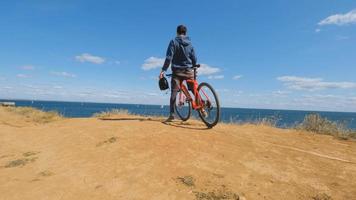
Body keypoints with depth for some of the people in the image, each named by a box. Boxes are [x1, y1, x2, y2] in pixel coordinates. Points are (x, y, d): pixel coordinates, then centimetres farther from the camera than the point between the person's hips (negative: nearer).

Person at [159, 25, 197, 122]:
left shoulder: (174, 42, -2)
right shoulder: (190, 44, 9)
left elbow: (169, 58, -11)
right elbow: (194, 59, 8)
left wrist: (163, 70, -10)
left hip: (177, 71, -3)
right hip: (188, 71, 3)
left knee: (174, 92, -3)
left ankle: (172, 114, -11)